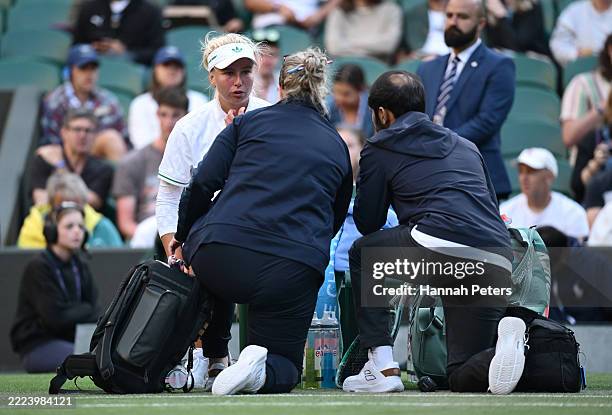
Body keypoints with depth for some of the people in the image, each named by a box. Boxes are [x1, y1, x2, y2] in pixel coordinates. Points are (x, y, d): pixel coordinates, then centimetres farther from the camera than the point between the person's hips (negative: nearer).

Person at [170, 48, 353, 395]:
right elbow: (334, 222, 25)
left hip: (221, 257, 1)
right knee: (285, 369, 17)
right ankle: (260, 370, -17)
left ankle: (213, 359, 34)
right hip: (293, 273, 0)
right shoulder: (337, 147, 19)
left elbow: (203, 183, 5)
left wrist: (182, 235, 20)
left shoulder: (249, 122, 13)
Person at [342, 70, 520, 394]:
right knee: (463, 377, 16)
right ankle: (500, 352, -20)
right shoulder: (465, 146, 32)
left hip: (439, 247, -5)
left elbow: (367, 222, 19)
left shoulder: (380, 148, 16)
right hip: (498, 262, 5)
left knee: (362, 253, 27)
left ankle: (382, 367, 15)